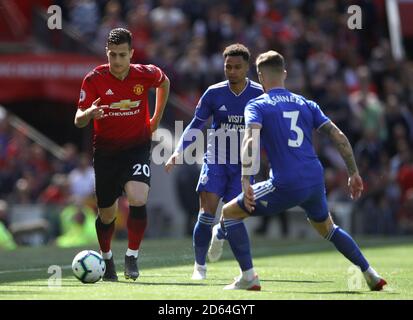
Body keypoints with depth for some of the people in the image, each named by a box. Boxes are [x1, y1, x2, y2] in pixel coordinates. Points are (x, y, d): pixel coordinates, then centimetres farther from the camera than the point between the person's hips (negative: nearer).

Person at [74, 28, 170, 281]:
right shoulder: (94, 79, -13)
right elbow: (78, 121, -14)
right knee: (107, 215, 8)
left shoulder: (146, 74, -10)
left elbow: (164, 82, 15)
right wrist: (88, 114, -37)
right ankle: (107, 258, 37)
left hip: (138, 148, -1)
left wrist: (156, 120, 13)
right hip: (105, 152, 1)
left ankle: (132, 257, -8)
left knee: (138, 199, -25)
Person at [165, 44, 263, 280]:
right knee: (207, 214, -14)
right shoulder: (214, 93, -3)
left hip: (243, 165, 0)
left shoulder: (259, 94, -6)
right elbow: (196, 125, 4)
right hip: (215, 161, 0)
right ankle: (200, 265, 2)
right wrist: (178, 152, -5)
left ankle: (219, 234, 33)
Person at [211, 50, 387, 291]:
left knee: (230, 212, 10)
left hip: (286, 185, -6)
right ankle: (370, 274, 29)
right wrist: (354, 173, 18)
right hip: (316, 180, 6)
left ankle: (248, 277, 3)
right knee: (326, 227, 33)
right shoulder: (305, 104, 16)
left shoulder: (257, 106, 1)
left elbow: (251, 140, -18)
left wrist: (246, 183, -23)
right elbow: (339, 137, 11)